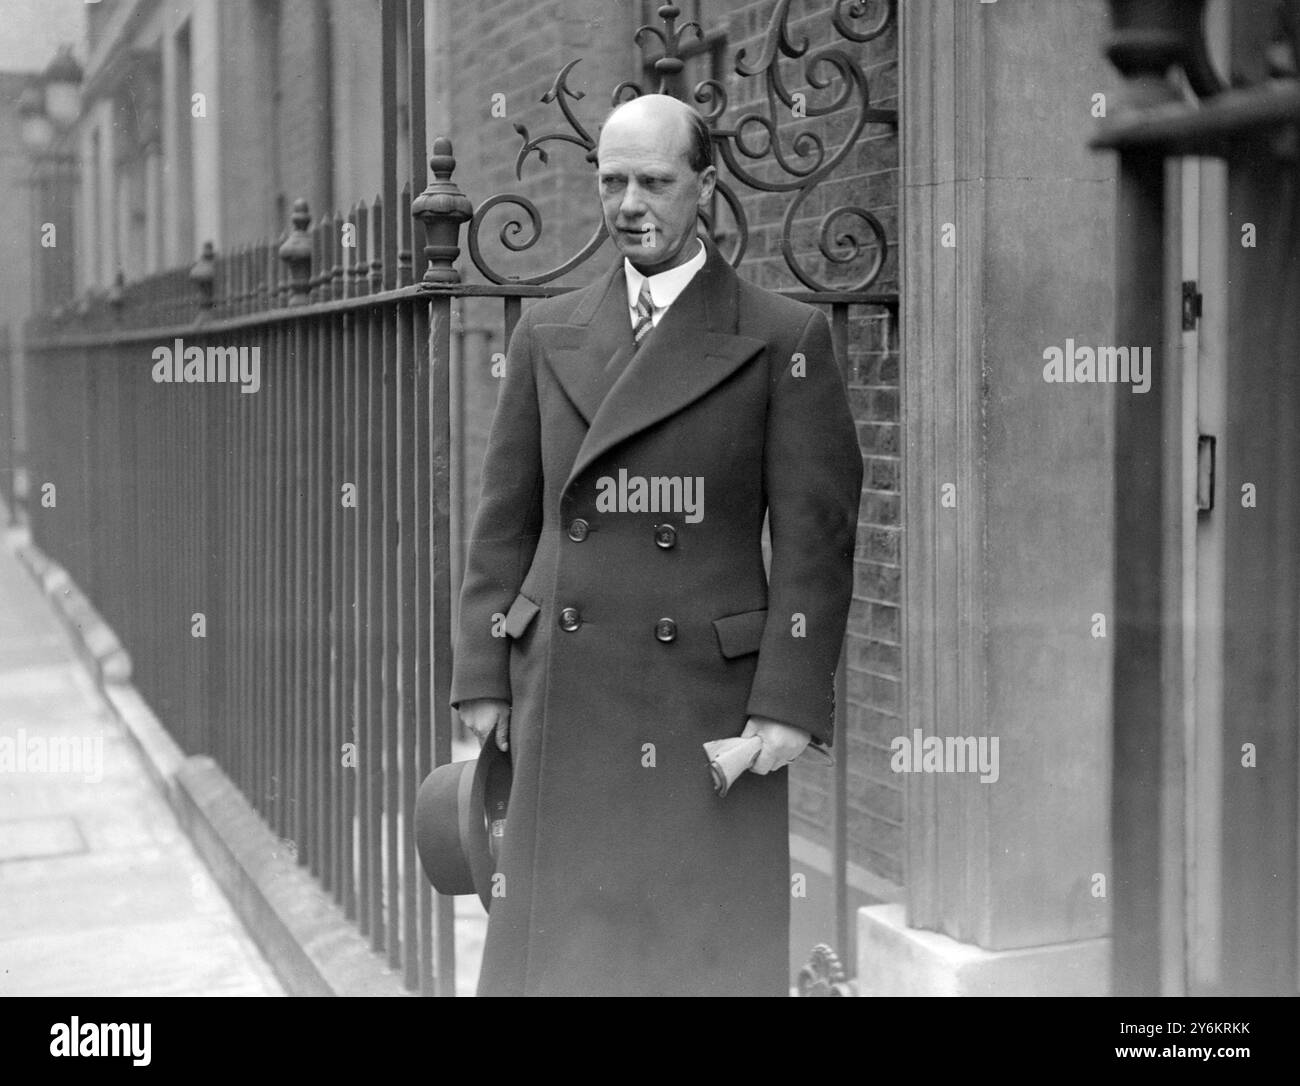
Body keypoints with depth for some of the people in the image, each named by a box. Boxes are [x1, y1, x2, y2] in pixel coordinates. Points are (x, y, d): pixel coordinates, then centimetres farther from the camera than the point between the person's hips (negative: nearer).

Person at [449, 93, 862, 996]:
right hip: (566, 701, 3)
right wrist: (484, 677, 6)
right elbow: (506, 520, 12)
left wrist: (791, 701, -11)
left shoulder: (786, 339, -1)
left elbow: (815, 537, -4)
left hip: (709, 698, -3)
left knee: (712, 950, 1)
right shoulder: (549, 336, 10)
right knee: (563, 946, 6)